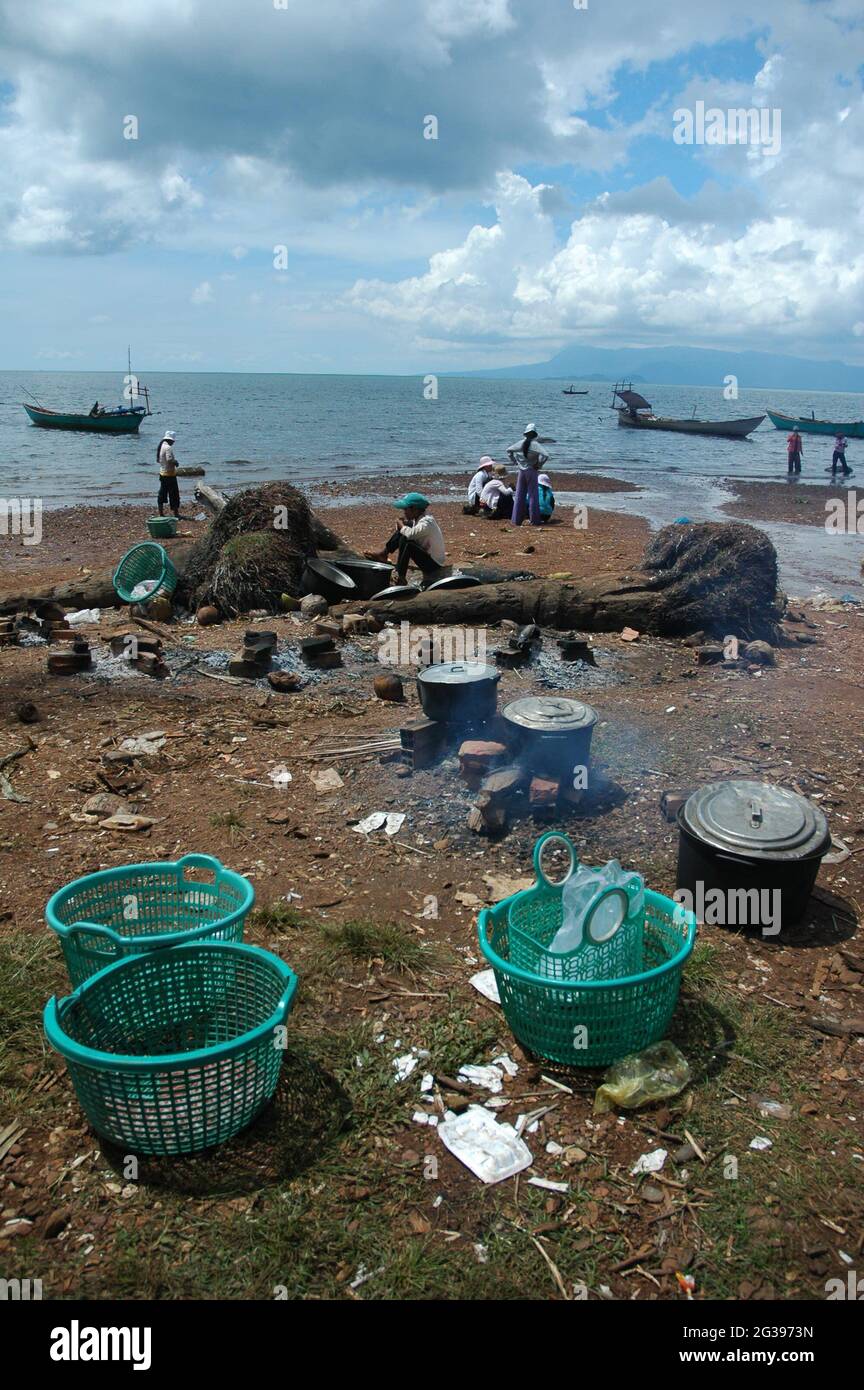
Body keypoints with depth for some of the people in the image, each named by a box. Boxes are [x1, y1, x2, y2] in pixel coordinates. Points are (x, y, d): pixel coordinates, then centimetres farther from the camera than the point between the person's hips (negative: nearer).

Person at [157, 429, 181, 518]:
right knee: (174, 495, -1)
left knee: (162, 494, 12)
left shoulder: (161, 446, 11)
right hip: (170, 474, -9)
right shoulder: (168, 447, -17)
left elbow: (157, 460, 17)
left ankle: (161, 514, 15)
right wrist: (175, 462, -11)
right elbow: (169, 459, -29)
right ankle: (176, 514, 1)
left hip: (162, 473, 9)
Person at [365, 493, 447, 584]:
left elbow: (411, 534, -38)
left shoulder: (427, 522, -25)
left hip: (434, 564, -10)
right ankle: (383, 554, 11)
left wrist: (402, 526, -19)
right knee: (402, 531, 7)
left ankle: (400, 578, -24)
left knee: (405, 541, -30)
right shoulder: (417, 518, 3)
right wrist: (404, 524, -10)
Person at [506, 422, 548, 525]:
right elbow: (545, 456, -21)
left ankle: (517, 520, 11)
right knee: (533, 496, 4)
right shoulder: (534, 444, -11)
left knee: (519, 495, 10)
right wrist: (538, 465, -7)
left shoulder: (520, 443, 1)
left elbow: (508, 450, 14)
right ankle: (535, 520, 6)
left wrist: (515, 462, 15)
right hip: (531, 471, -4)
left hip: (521, 471, 4)